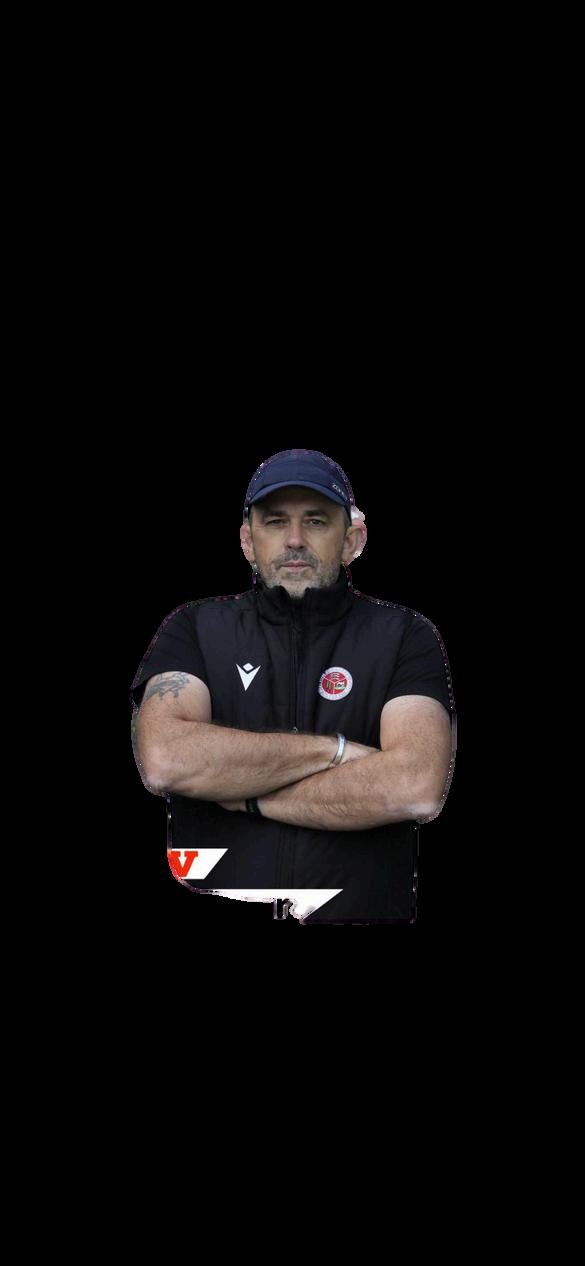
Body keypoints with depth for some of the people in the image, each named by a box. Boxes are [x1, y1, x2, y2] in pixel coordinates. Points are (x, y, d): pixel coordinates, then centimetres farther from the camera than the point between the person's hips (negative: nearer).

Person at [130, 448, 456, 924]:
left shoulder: (406, 635, 5)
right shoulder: (196, 628, 9)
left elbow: (417, 789, -11)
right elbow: (163, 760, -10)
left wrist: (242, 793, -7)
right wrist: (333, 748, -7)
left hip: (362, 911, 0)